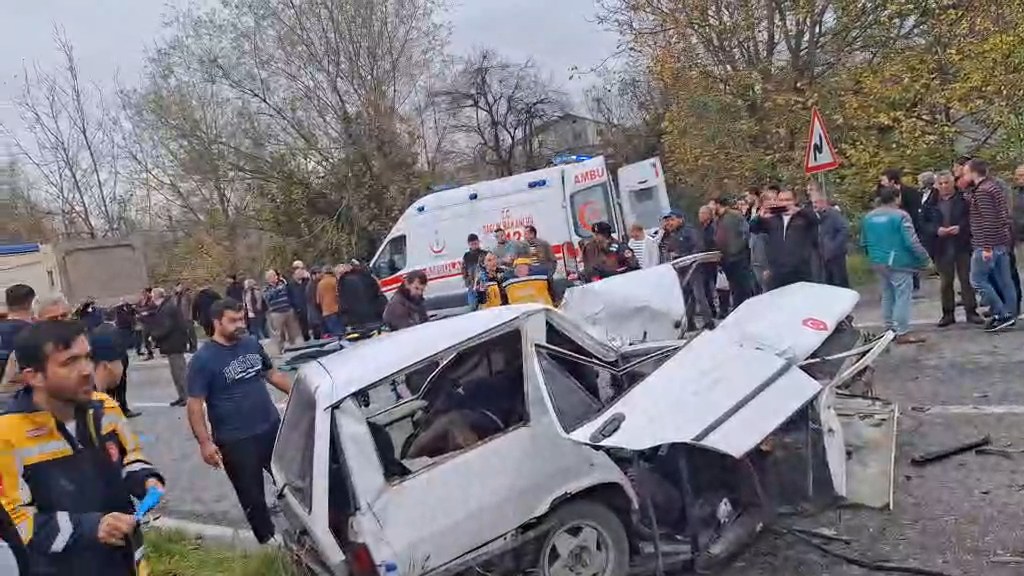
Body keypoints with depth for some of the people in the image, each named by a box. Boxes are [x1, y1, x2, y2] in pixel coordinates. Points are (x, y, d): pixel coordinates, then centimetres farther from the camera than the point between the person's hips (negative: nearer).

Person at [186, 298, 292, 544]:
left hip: (272, 428, 5)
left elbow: (272, 373, 17)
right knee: (253, 498, 6)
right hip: (235, 442, -5)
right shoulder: (203, 359, -12)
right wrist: (205, 442, -18)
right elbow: (195, 405, -13)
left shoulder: (252, 343, 3)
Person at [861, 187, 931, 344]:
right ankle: (902, 332, -4)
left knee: (887, 295, 17)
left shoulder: (868, 217, 7)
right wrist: (924, 257, -6)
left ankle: (890, 328, 24)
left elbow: (864, 242, 14)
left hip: (878, 263, 7)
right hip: (898, 262, -7)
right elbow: (912, 242, -16)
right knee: (903, 296, -3)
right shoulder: (900, 216, -13)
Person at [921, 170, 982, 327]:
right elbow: (923, 223, 4)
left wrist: (961, 227, -19)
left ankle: (971, 311, 14)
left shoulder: (964, 199, -3)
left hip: (962, 245, -2)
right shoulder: (930, 203, 3)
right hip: (941, 248, 2)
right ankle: (948, 313, 17)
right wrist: (937, 230, -13)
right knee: (945, 282, 8)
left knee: (967, 279, 5)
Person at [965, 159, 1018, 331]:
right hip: (1002, 242, 10)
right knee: (1003, 280, 11)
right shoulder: (994, 186, 15)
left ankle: (1001, 314, -4)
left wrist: (986, 247, -22)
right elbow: (1004, 216, 18)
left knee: (977, 280, -4)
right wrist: (1008, 240, 22)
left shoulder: (982, 191, -16)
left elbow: (988, 220, -22)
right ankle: (1009, 315, 15)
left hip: (987, 244, -10)